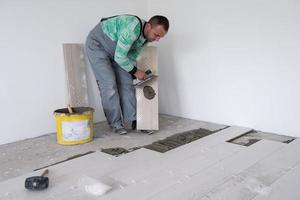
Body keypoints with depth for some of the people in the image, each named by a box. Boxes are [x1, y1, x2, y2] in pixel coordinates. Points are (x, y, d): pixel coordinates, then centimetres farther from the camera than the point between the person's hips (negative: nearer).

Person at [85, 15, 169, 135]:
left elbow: (132, 55, 7)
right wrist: (135, 71, -18)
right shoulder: (133, 29, -36)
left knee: (126, 82, -1)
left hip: (115, 51, 8)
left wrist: (133, 74, 0)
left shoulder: (146, 35, -8)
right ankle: (115, 124, -3)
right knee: (109, 84, -14)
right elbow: (119, 57, -29)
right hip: (97, 45, -8)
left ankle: (134, 120, 5)